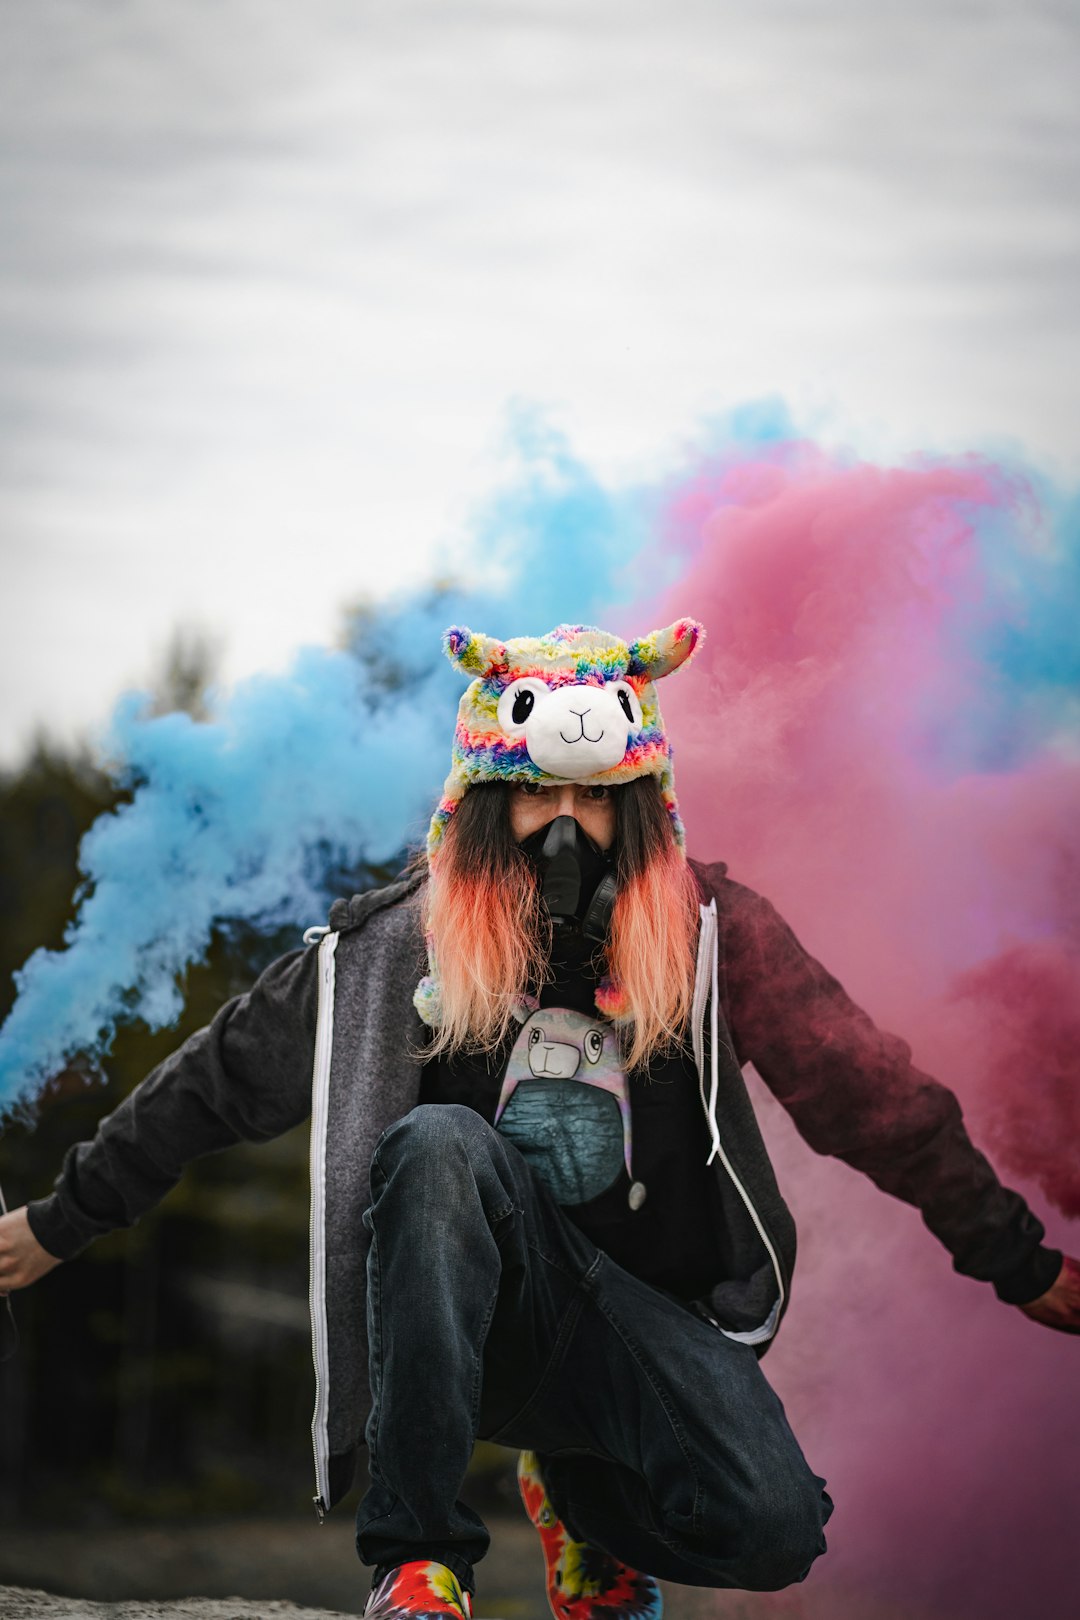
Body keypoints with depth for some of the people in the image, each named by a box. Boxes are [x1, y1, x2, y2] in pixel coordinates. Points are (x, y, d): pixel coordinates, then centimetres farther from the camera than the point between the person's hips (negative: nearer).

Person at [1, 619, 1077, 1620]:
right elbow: (222, 1080, 8)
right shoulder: (402, 944, 1)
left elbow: (868, 1094, 1)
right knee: (437, 1142, -32)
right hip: (470, 1320, -1)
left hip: (644, 1316, 1)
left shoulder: (705, 931, 0)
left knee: (770, 1529, -26)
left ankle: (577, 1492, 14)